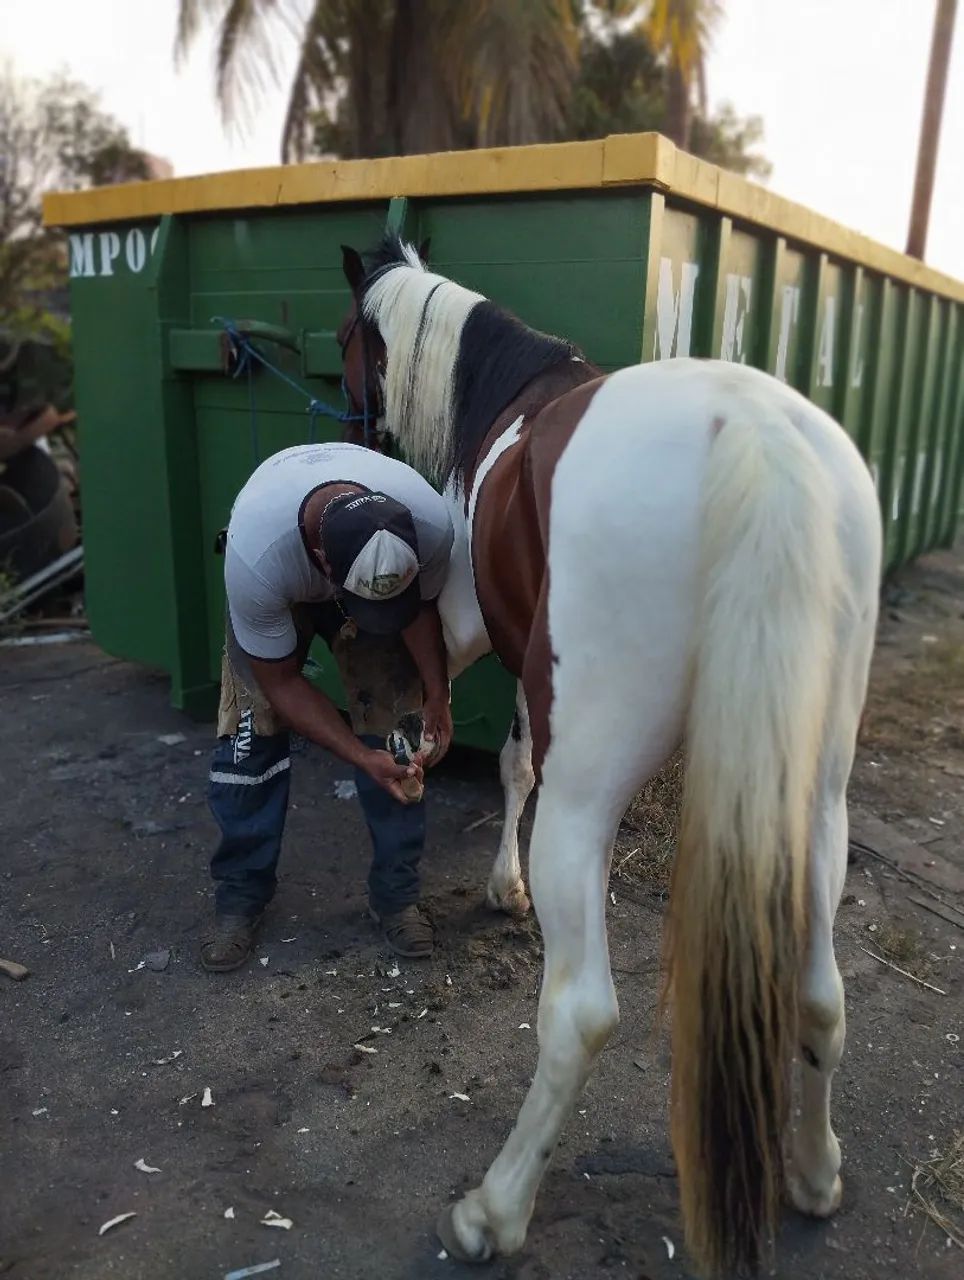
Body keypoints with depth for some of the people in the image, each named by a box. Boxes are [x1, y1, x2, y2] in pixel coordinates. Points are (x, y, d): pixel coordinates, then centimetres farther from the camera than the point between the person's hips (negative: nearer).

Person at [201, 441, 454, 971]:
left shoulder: (431, 524, -38)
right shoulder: (254, 557, -44)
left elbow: (421, 606, -13)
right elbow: (280, 681, -28)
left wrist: (436, 696, -23)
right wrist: (361, 757, -32)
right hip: (276, 587, -1)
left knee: (399, 729, -6)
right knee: (250, 733, -9)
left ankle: (396, 893, 11)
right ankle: (240, 897, 11)